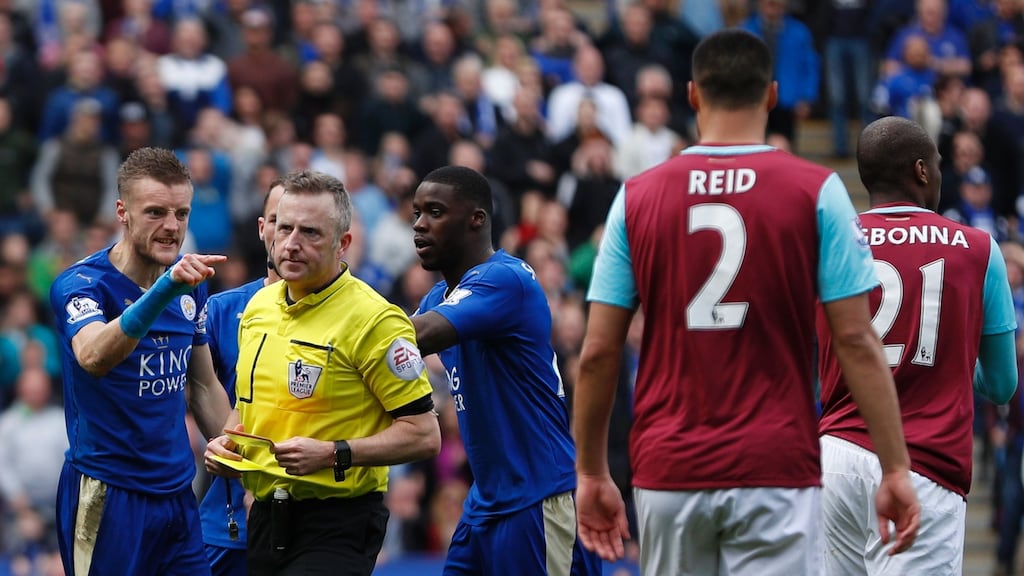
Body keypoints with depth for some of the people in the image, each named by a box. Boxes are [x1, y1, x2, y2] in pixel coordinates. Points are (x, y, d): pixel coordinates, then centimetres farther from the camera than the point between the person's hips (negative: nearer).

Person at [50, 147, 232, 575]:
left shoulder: (191, 285, 7)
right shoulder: (82, 283, -13)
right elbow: (94, 357, -36)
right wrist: (166, 288, -46)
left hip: (178, 492, 6)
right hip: (108, 495, -6)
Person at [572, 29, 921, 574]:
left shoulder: (636, 198, 3)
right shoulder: (816, 192, -2)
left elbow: (598, 353, 3)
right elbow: (856, 341, -6)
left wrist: (591, 474, 13)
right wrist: (895, 468, -2)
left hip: (667, 471, 3)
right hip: (775, 469, -3)